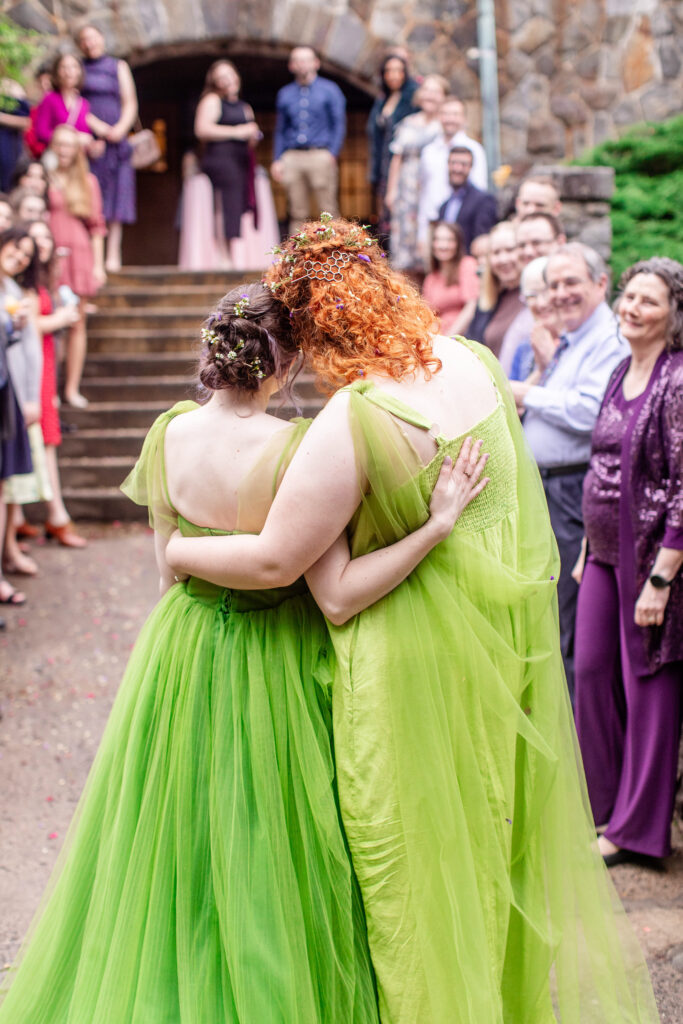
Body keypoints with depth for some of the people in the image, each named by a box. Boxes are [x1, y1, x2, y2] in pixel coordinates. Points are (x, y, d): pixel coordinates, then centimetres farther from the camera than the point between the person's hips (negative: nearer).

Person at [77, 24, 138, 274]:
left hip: (115, 139, 1)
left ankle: (113, 254, -5)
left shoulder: (119, 67, 16)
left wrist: (121, 127, -10)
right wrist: (96, 125, -14)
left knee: (114, 196, -4)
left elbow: (130, 103, 9)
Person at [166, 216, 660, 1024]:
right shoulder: (473, 360, -4)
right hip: (508, 627, 8)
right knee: (495, 814, 24)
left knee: (418, 844, 11)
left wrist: (181, 551, -5)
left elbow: (273, 561, -21)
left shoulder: (352, 424, -26)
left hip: (415, 651, -8)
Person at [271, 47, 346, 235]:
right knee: (297, 213, 1)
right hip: (292, 158, 3)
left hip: (320, 155, -3)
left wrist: (332, 154, -10)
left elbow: (339, 125, 3)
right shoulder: (285, 93, 17)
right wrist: (277, 160, 9)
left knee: (328, 210, -8)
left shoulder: (329, 90, 8)